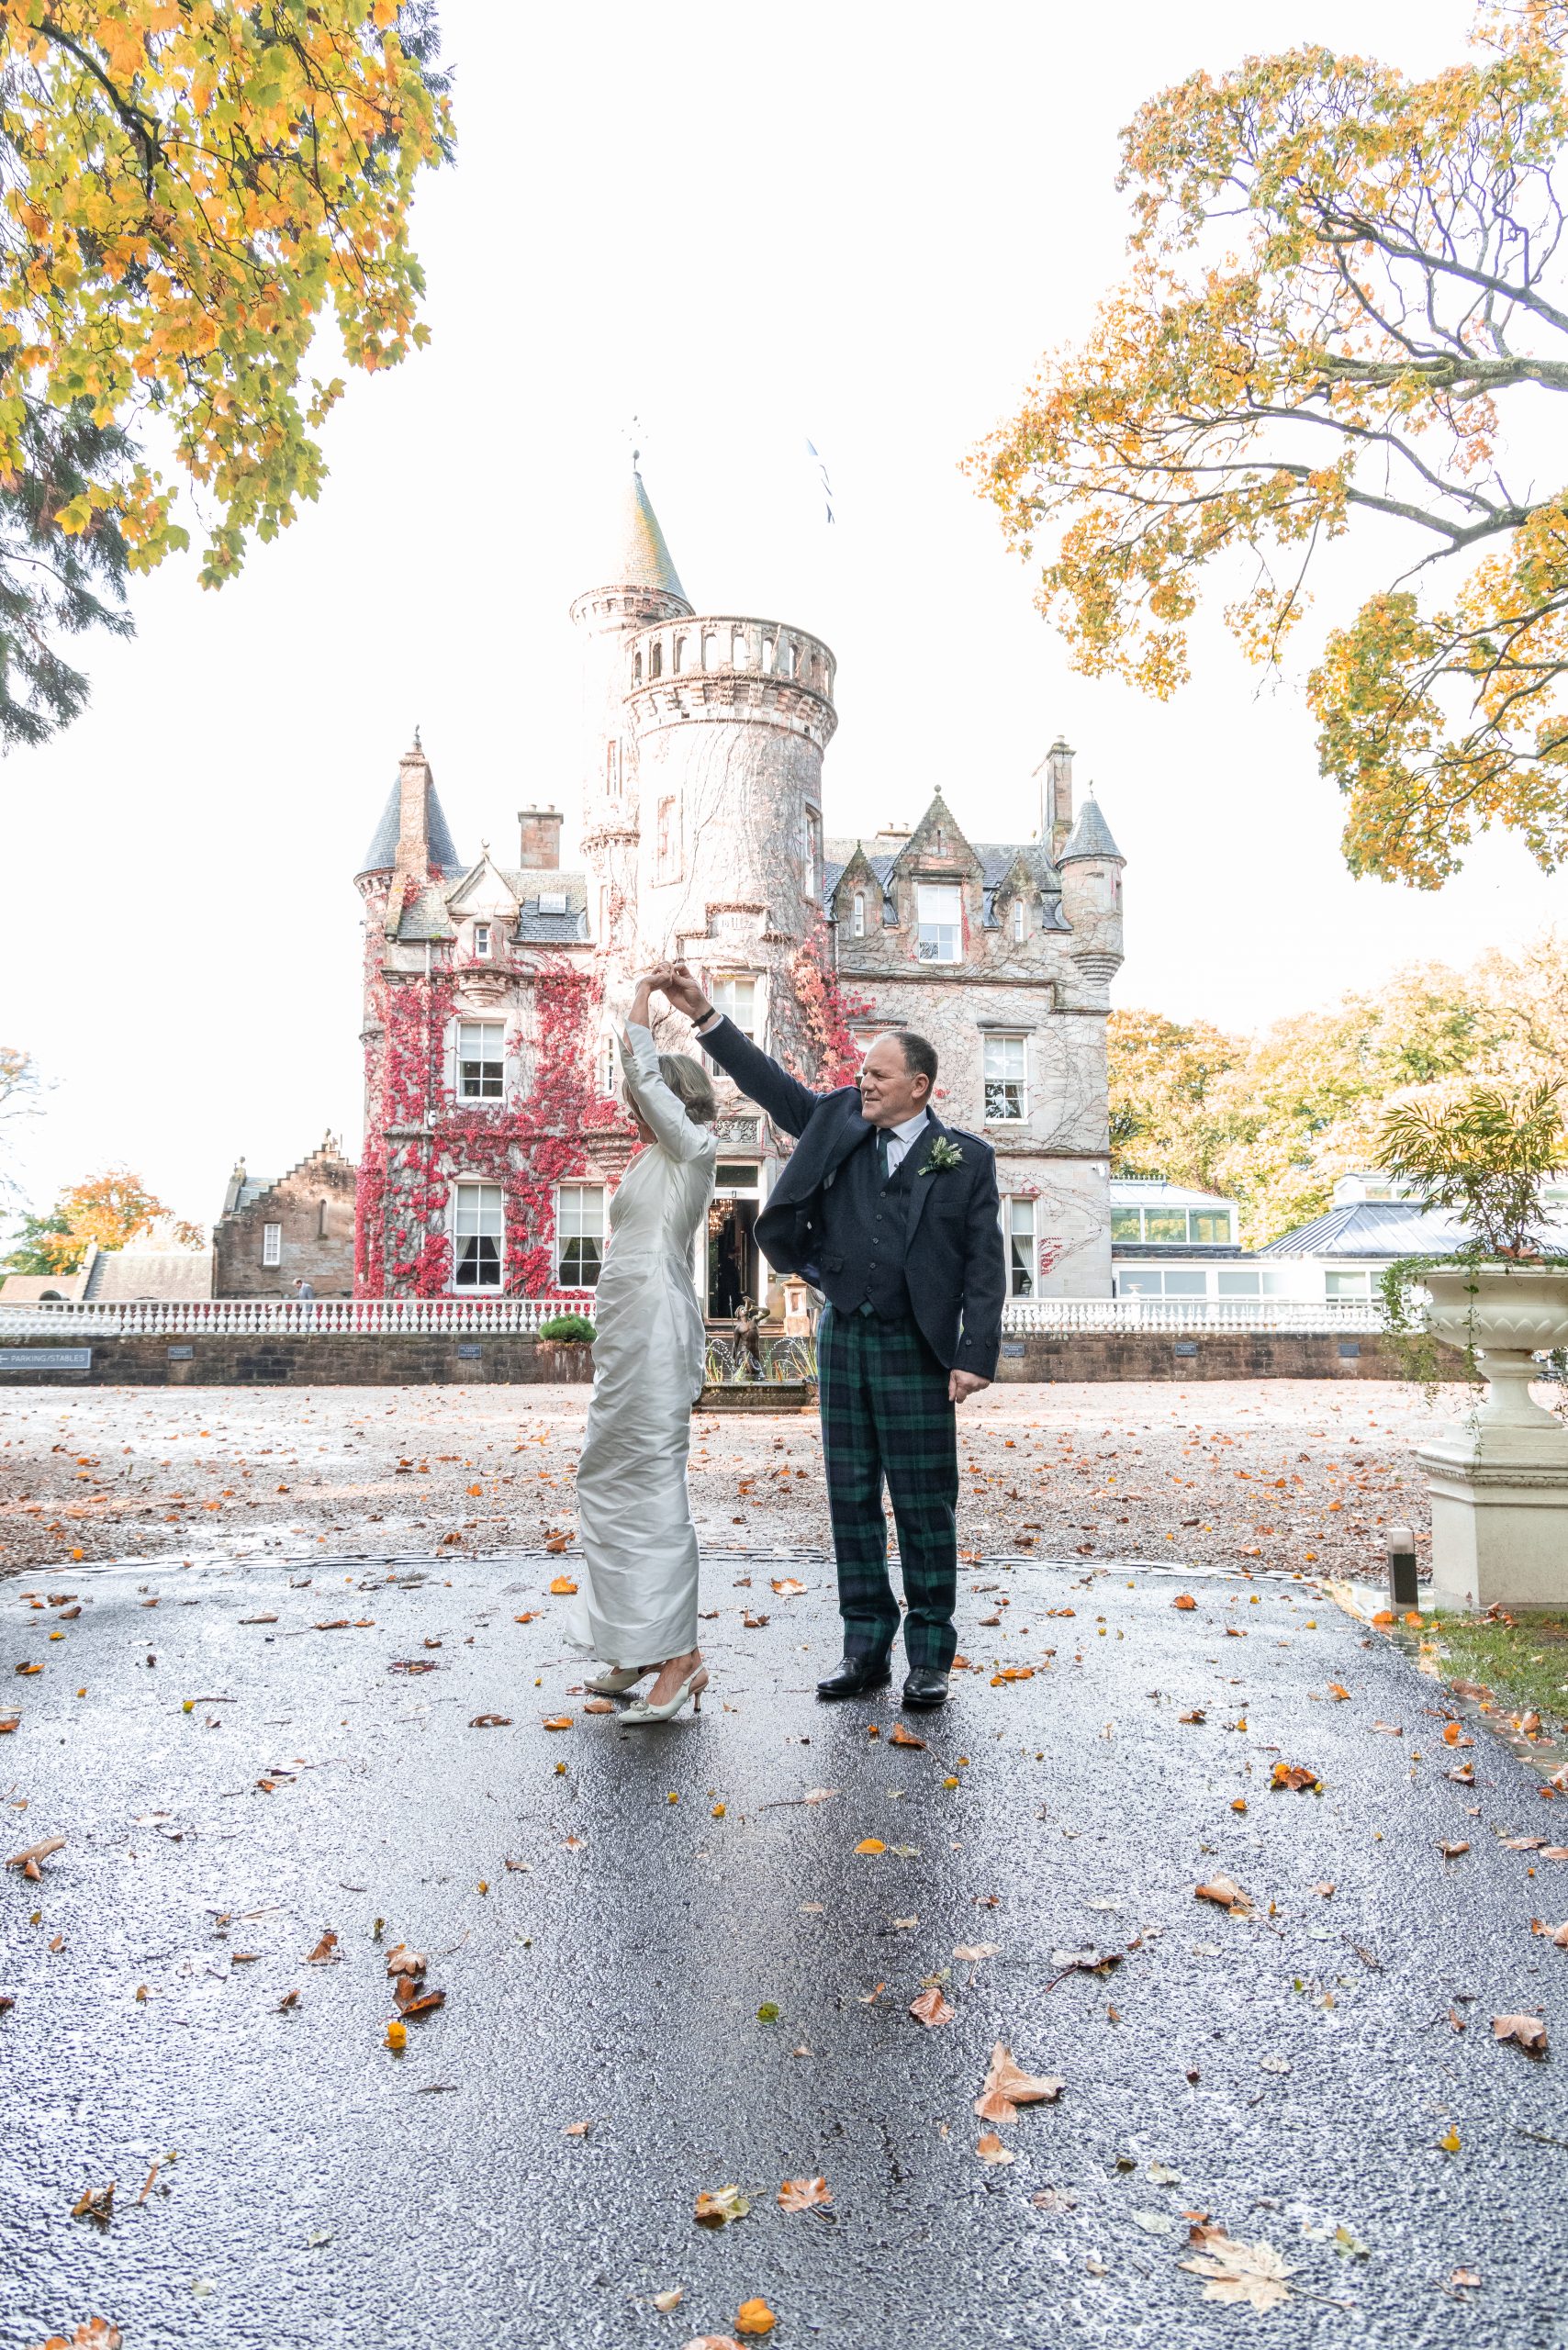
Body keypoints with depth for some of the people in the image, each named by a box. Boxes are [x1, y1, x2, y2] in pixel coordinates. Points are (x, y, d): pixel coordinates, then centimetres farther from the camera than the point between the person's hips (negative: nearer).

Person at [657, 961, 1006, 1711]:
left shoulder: (964, 1159, -1)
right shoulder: (839, 1123, 9)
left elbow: (985, 1263, -3)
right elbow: (769, 1083, 9)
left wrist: (976, 1354, -11)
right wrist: (702, 1013, 1)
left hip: (916, 1349, -4)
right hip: (843, 1339, 4)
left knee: (925, 1505, 3)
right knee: (852, 1500, 9)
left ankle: (929, 1656, 14)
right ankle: (864, 1648, 19)